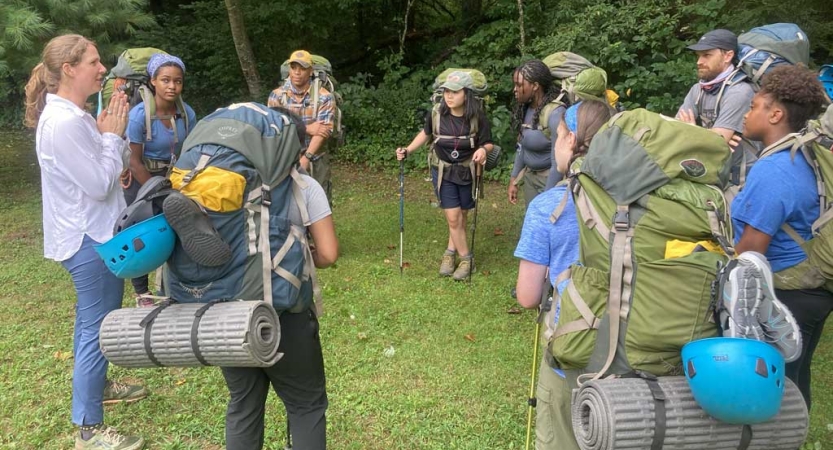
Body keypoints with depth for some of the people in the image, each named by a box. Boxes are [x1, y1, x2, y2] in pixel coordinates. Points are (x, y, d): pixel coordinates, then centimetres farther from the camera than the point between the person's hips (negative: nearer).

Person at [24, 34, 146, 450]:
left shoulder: (71, 115, 7)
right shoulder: (64, 122, -25)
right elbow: (99, 185, -23)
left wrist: (107, 132, 2)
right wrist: (113, 135, -14)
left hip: (89, 234, 10)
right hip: (90, 238, -10)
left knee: (92, 323, 25)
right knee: (98, 330, -2)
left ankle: (95, 386, 45)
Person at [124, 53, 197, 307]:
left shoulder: (187, 113, -11)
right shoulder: (139, 115, -24)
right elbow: (134, 161, -18)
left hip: (172, 176, 4)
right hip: (141, 179, -4)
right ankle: (141, 292, 19)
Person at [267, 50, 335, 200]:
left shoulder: (323, 97, -4)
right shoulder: (277, 95, 2)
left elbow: (324, 130, -13)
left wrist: (306, 158, -25)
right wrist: (307, 129, -17)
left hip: (315, 160, -1)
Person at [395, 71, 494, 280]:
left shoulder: (477, 116, -18)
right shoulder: (436, 113, -14)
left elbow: (488, 144, -8)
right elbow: (426, 133, 6)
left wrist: (483, 150, -31)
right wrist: (407, 150, -5)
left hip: (468, 172, 0)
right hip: (443, 171, 0)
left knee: (461, 216, 11)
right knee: (453, 218, -3)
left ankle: (451, 252, 31)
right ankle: (466, 259, 13)